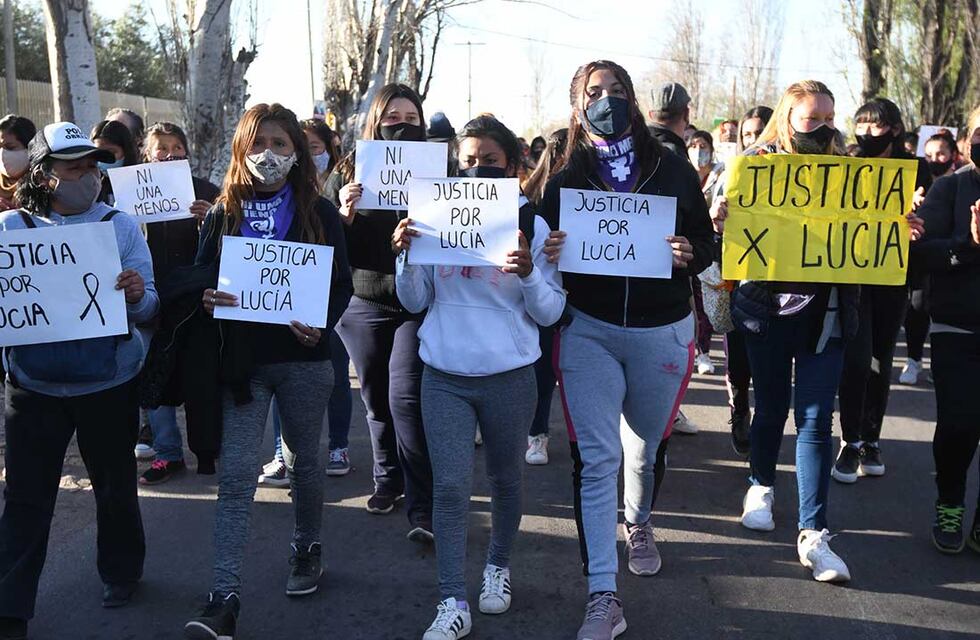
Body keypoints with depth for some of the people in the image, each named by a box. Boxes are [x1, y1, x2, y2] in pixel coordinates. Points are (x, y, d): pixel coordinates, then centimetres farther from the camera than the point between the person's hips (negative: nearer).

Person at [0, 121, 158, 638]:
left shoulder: (120, 225, -2)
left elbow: (147, 308, -5)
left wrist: (138, 295, -27)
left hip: (109, 382, 0)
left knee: (115, 485, 15)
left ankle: (121, 573, 38)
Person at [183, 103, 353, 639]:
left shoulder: (319, 212, 1)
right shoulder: (224, 213, 5)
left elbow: (342, 284, 0)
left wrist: (323, 323, -18)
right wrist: (206, 298, -16)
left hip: (303, 358, 0)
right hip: (243, 361, 1)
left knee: (303, 461, 15)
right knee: (236, 475, -5)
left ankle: (307, 548, 38)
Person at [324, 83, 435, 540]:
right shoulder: (348, 175, 4)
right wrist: (345, 214, -17)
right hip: (363, 304, 3)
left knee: (406, 397, -10)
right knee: (377, 398, 12)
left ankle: (422, 507, -4)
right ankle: (388, 479, 33)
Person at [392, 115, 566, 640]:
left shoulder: (532, 226, -2)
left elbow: (550, 313, -4)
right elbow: (414, 302, 4)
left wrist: (528, 274, -22)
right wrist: (407, 256, -13)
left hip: (509, 375, 0)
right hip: (444, 374, 1)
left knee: (504, 479, 14)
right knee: (449, 486, -2)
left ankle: (498, 566, 38)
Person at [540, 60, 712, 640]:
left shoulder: (674, 170, 1)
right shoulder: (565, 179, 2)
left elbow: (707, 242, 3)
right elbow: (546, 251, 2)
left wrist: (689, 254, -19)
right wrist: (548, 252, -21)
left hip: (663, 331, 1)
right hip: (590, 331, -1)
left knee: (645, 447, 19)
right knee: (595, 459, -5)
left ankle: (639, 525, 50)